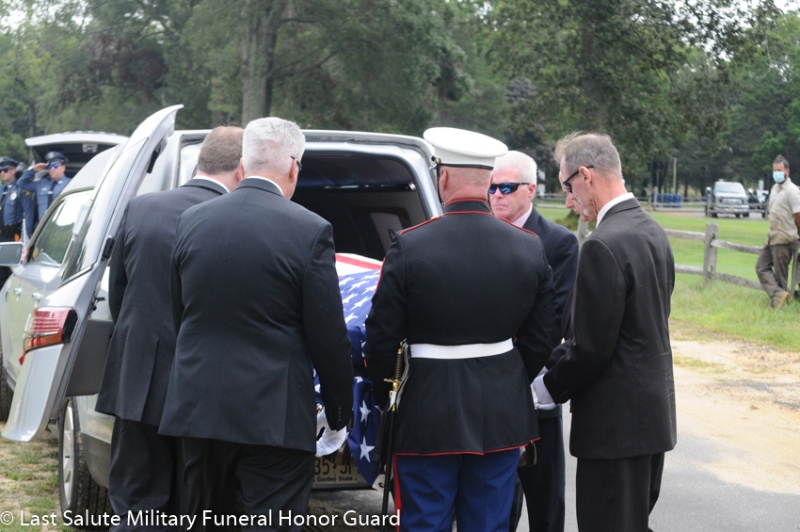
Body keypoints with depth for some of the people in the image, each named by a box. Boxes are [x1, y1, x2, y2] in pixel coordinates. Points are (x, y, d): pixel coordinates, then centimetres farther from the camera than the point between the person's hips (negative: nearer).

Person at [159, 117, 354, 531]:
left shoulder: (192, 221, 3)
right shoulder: (310, 232, -11)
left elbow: (178, 316, 12)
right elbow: (329, 338, -9)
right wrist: (339, 410, 4)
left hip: (197, 405, 5)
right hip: (275, 415, -5)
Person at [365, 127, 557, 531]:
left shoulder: (409, 246, -13)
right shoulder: (531, 248, -3)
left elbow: (382, 333, -8)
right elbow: (542, 337, 4)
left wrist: (383, 390, 11)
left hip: (429, 412, -3)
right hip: (502, 415, 4)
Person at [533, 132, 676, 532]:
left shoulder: (604, 246, -20)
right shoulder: (652, 232, 10)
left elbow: (591, 349, -20)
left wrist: (549, 388, -5)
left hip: (616, 422, -9)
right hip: (654, 412, 9)